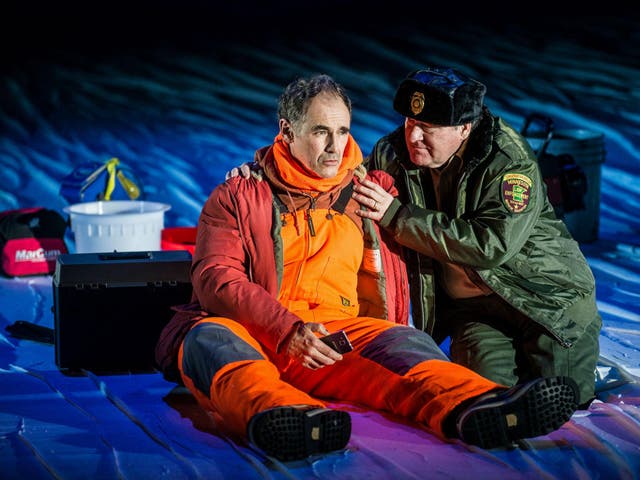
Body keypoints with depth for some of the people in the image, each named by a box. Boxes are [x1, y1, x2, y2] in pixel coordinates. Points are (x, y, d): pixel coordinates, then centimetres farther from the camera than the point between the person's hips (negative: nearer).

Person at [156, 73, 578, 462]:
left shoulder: (373, 191, 19)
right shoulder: (238, 195, 10)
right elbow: (215, 279, -3)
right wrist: (290, 329, -18)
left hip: (339, 338, 2)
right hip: (248, 332, -2)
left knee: (402, 340, -28)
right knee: (210, 338, -35)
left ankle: (476, 407, -58)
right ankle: (278, 414, -67)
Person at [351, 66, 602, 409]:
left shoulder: (510, 162, -19)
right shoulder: (393, 154, -3)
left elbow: (493, 245, -32)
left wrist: (397, 215, -30)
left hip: (547, 294, -3)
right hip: (471, 305, 4)